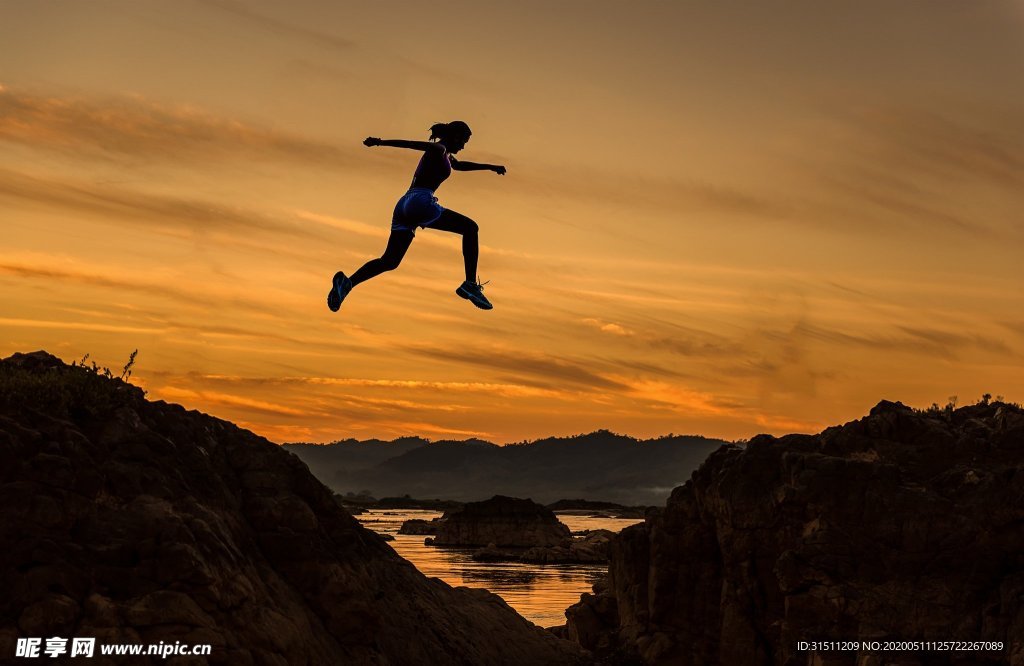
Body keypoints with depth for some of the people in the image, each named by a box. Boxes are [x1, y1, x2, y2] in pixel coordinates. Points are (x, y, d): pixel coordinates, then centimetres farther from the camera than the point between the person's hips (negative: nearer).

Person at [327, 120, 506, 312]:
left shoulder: (444, 155, 31)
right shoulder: (439, 149, 2)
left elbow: (460, 165, 52)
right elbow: (411, 143, -15)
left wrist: (490, 167, 56)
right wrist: (380, 142, -29)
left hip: (404, 205, 9)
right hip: (421, 202, -9)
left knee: (389, 262, 4)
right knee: (470, 228, 3)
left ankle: (347, 282, -17)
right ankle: (471, 284, -5)